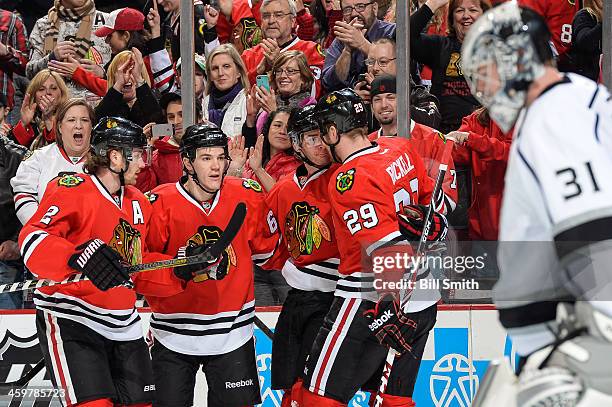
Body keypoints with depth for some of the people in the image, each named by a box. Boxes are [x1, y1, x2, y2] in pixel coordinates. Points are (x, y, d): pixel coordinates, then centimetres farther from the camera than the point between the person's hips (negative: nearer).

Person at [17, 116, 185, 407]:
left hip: (123, 327, 8)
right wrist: (82, 256, -40)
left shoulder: (138, 203, 15)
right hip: (69, 320, -8)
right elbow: (32, 240, -24)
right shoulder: (72, 189, -11)